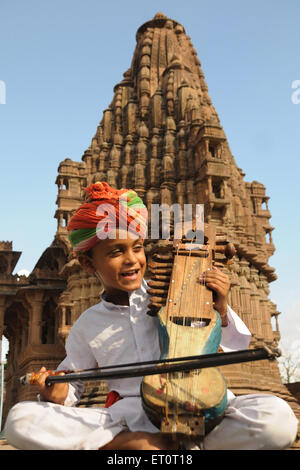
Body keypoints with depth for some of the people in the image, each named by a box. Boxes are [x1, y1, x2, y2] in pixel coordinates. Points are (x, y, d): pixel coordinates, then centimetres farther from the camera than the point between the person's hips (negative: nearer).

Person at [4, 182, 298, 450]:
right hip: (128, 418, 2)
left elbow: (232, 346, 11)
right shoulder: (87, 327, 9)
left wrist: (220, 309, -8)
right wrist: (58, 396, -5)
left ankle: (187, 444, -13)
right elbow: (72, 383, 18)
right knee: (20, 420, -19)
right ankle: (131, 441, -16)